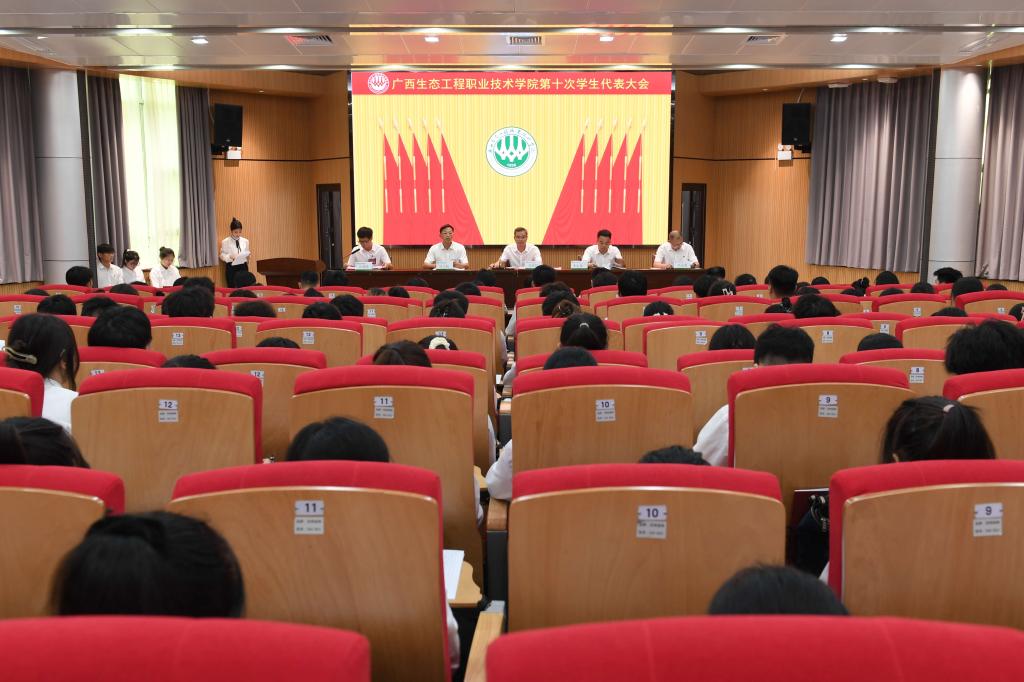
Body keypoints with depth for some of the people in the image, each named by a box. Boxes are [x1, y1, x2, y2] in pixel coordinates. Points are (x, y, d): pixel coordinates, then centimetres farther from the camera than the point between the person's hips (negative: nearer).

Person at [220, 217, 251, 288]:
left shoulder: (245, 241, 8)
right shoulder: (225, 242, -3)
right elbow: (222, 255, -3)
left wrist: (248, 256, -8)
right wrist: (230, 257, -21)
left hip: (243, 267, 3)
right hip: (231, 268, -3)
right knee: (232, 288, -2)